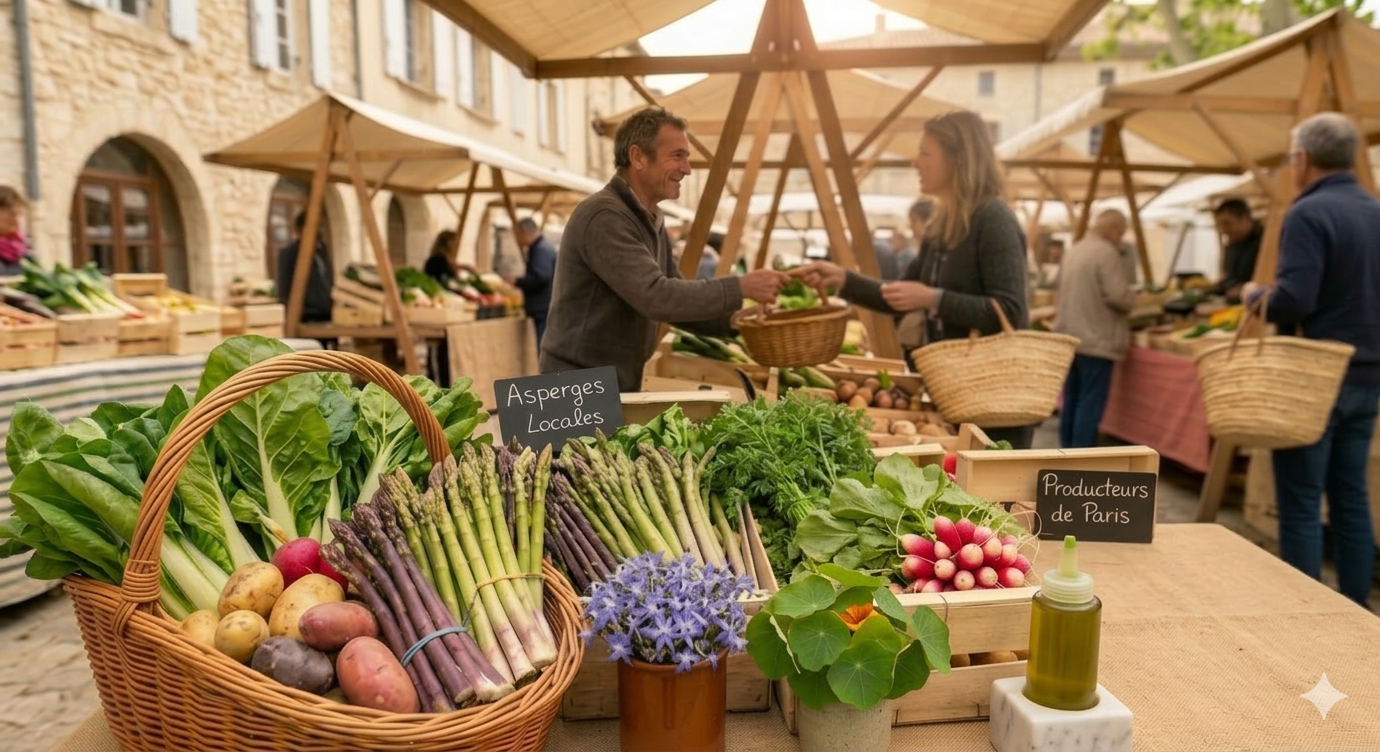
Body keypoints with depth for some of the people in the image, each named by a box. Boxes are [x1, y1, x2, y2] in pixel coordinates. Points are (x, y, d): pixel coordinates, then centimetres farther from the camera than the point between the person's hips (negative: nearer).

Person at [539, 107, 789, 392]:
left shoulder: (651, 221, 11)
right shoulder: (604, 217, -19)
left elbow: (675, 299, 13)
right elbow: (656, 297, -28)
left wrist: (735, 320, -2)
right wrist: (740, 287, -23)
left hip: (621, 384, 9)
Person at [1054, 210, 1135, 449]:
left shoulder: (1075, 250, 13)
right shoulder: (1107, 253, -14)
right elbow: (1118, 296, -19)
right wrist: (1132, 295, 3)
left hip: (1069, 337, 8)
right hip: (1095, 340, -8)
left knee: (1071, 401, 13)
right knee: (1090, 404, -4)